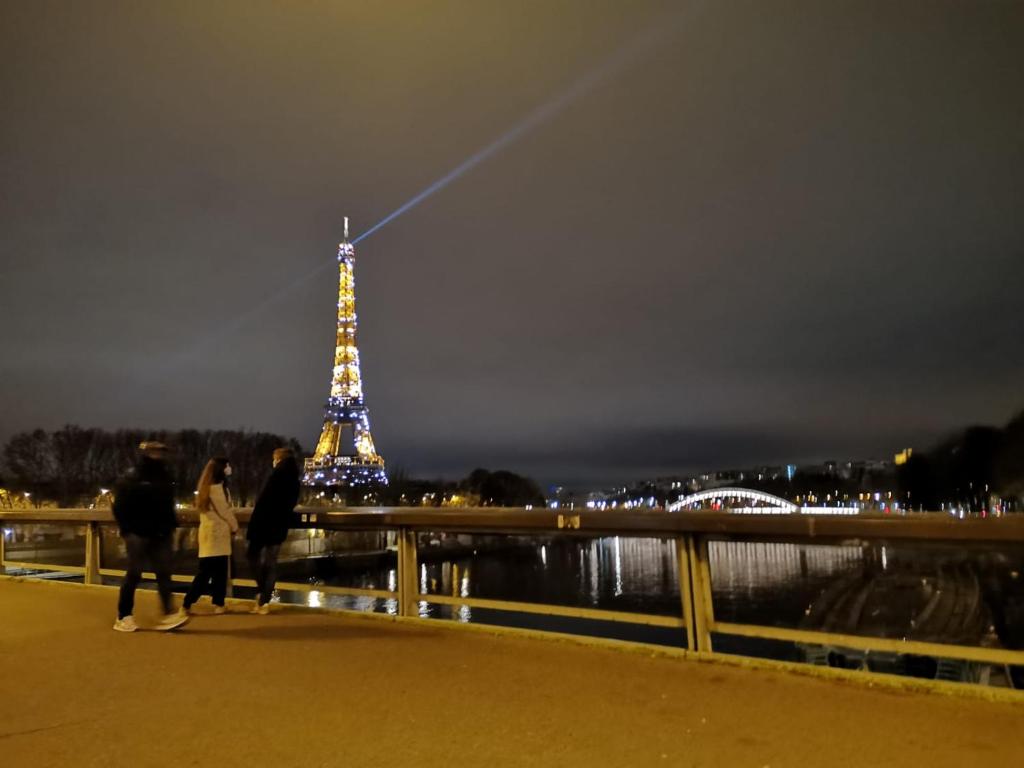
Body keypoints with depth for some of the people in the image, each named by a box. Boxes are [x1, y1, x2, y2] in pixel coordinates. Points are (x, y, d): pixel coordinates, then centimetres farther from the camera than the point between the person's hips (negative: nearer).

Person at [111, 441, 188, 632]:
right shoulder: (132, 479, -8)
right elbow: (120, 507, -8)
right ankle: (123, 617, 14)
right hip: (138, 535, -6)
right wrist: (128, 530, -11)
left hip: (159, 535, 6)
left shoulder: (165, 478, 12)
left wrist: (171, 525, 11)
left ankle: (169, 614, -3)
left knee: (164, 573, -1)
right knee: (134, 575, 1)